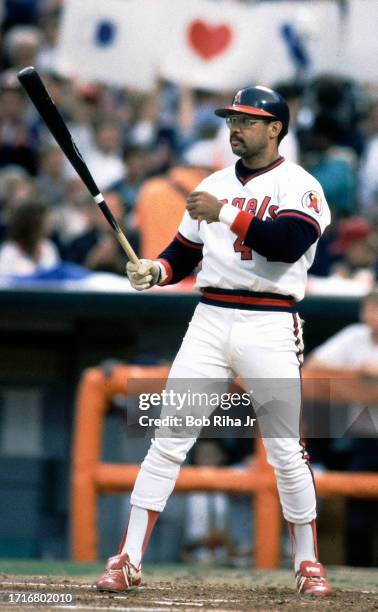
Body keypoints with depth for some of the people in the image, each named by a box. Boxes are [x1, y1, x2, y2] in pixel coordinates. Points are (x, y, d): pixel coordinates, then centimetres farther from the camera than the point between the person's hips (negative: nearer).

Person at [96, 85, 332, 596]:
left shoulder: (298, 186, -2)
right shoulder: (214, 185, 16)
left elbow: (289, 243, -20)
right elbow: (185, 252, 17)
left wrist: (226, 214, -25)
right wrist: (156, 272, -4)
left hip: (270, 325, -4)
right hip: (210, 319, 4)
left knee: (285, 450, 1)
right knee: (167, 439, -3)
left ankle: (308, 562, 16)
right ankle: (129, 561, -4)